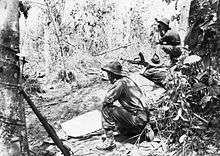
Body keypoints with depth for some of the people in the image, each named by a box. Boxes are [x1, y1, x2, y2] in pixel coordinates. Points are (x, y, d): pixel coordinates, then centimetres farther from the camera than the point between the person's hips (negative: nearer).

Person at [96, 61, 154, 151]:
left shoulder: (120, 83, -15)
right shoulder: (127, 80, 13)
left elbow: (107, 100, -20)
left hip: (137, 118, -10)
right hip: (144, 117, 10)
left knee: (107, 110, -14)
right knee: (122, 130, 34)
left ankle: (109, 141, -12)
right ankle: (145, 128, 20)